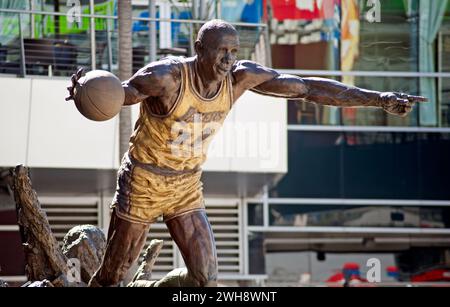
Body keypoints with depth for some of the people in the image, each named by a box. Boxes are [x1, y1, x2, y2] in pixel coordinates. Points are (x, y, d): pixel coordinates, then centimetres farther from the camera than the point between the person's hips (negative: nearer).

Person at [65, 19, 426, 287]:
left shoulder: (242, 77, -13)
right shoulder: (165, 76, -27)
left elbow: (310, 88, -11)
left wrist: (379, 99, -15)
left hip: (187, 189, 4)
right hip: (142, 184, -4)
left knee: (205, 277, -11)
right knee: (113, 275, 8)